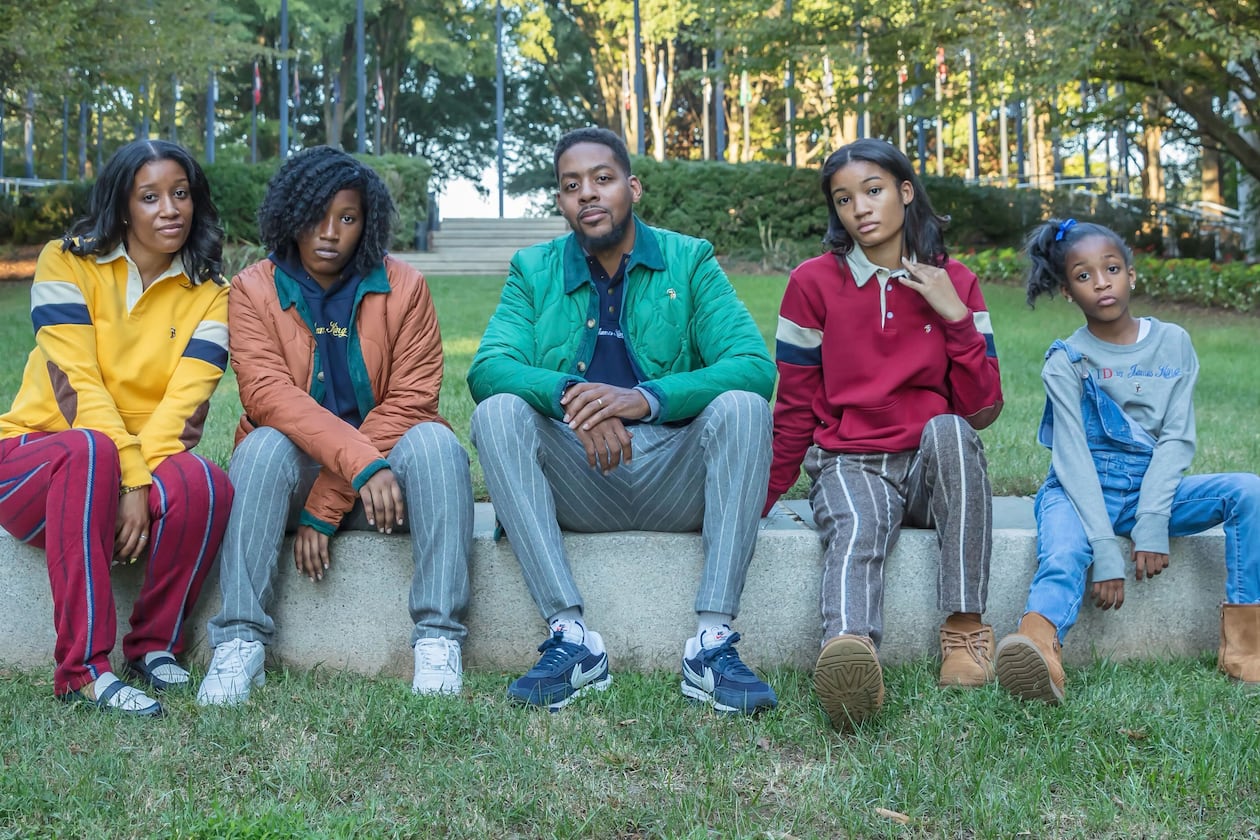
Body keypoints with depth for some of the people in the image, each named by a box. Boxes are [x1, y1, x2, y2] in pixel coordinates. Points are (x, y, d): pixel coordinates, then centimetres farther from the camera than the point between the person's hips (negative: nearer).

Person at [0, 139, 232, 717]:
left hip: (152, 461, 2)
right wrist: (127, 483, -26)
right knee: (90, 453, -37)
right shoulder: (67, 263, -4)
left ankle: (156, 644, -9)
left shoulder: (209, 294, 3)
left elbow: (184, 402, -10)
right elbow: (78, 385, -15)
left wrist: (140, 484, -26)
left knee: (204, 486, -31)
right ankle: (83, 668, -34)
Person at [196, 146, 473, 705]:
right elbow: (267, 394, -17)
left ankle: (438, 638, -30)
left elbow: (410, 400, -10)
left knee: (434, 440, -28)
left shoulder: (403, 287, -2)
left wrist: (326, 506, -18)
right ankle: (239, 643, -32)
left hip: (381, 476, 0)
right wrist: (361, 461, -33)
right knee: (264, 445, -30)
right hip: (295, 470, 0)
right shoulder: (254, 290, -1)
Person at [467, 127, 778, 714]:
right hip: (575, 484, 1)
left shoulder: (690, 261, 6)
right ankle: (571, 638, -30)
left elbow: (755, 368, -8)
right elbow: (487, 369, -6)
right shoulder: (533, 271, 11)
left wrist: (647, 398, -25)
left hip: (673, 480, -1)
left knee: (743, 407, -28)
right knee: (497, 412, -25)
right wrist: (570, 395, -27)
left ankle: (712, 643, -32)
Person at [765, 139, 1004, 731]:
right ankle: (849, 654, -68)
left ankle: (966, 630, -35)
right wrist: (759, 503, 6)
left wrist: (957, 317, -8)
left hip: (935, 467, 2)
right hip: (848, 465, -1)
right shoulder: (814, 283, 4)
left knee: (948, 429, -34)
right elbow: (794, 409, 9)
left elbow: (982, 411, 2)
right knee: (857, 531, -36)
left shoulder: (954, 283, 8)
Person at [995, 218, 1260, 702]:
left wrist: (1151, 525, -16)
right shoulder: (1065, 362, -4)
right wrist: (1106, 553, -22)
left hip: (1153, 488, 3)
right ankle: (1038, 647, -67)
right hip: (1082, 493, -3)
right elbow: (1074, 458, -12)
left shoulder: (1173, 344, 4)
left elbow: (1176, 439, -2)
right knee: (1062, 557, -35)